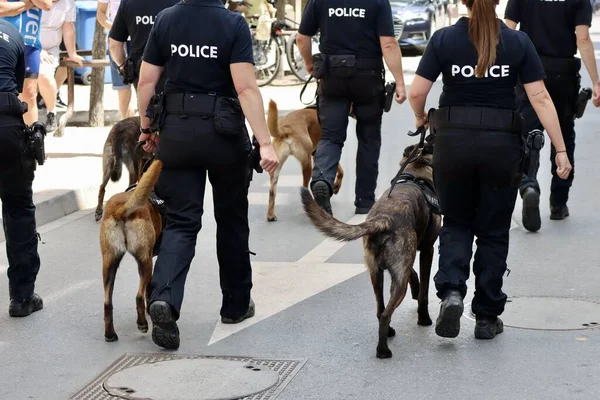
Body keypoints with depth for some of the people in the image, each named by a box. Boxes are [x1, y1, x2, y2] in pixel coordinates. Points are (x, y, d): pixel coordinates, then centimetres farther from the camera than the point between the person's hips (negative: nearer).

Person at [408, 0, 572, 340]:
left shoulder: (443, 39, -2)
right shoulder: (518, 42, -1)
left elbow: (416, 92, -4)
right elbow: (540, 98, -6)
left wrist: (421, 117, 17)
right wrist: (561, 150, -4)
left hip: (454, 142, 0)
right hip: (502, 144, 0)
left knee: (456, 223, 17)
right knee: (493, 230, 12)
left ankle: (451, 291, -7)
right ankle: (487, 317, 16)